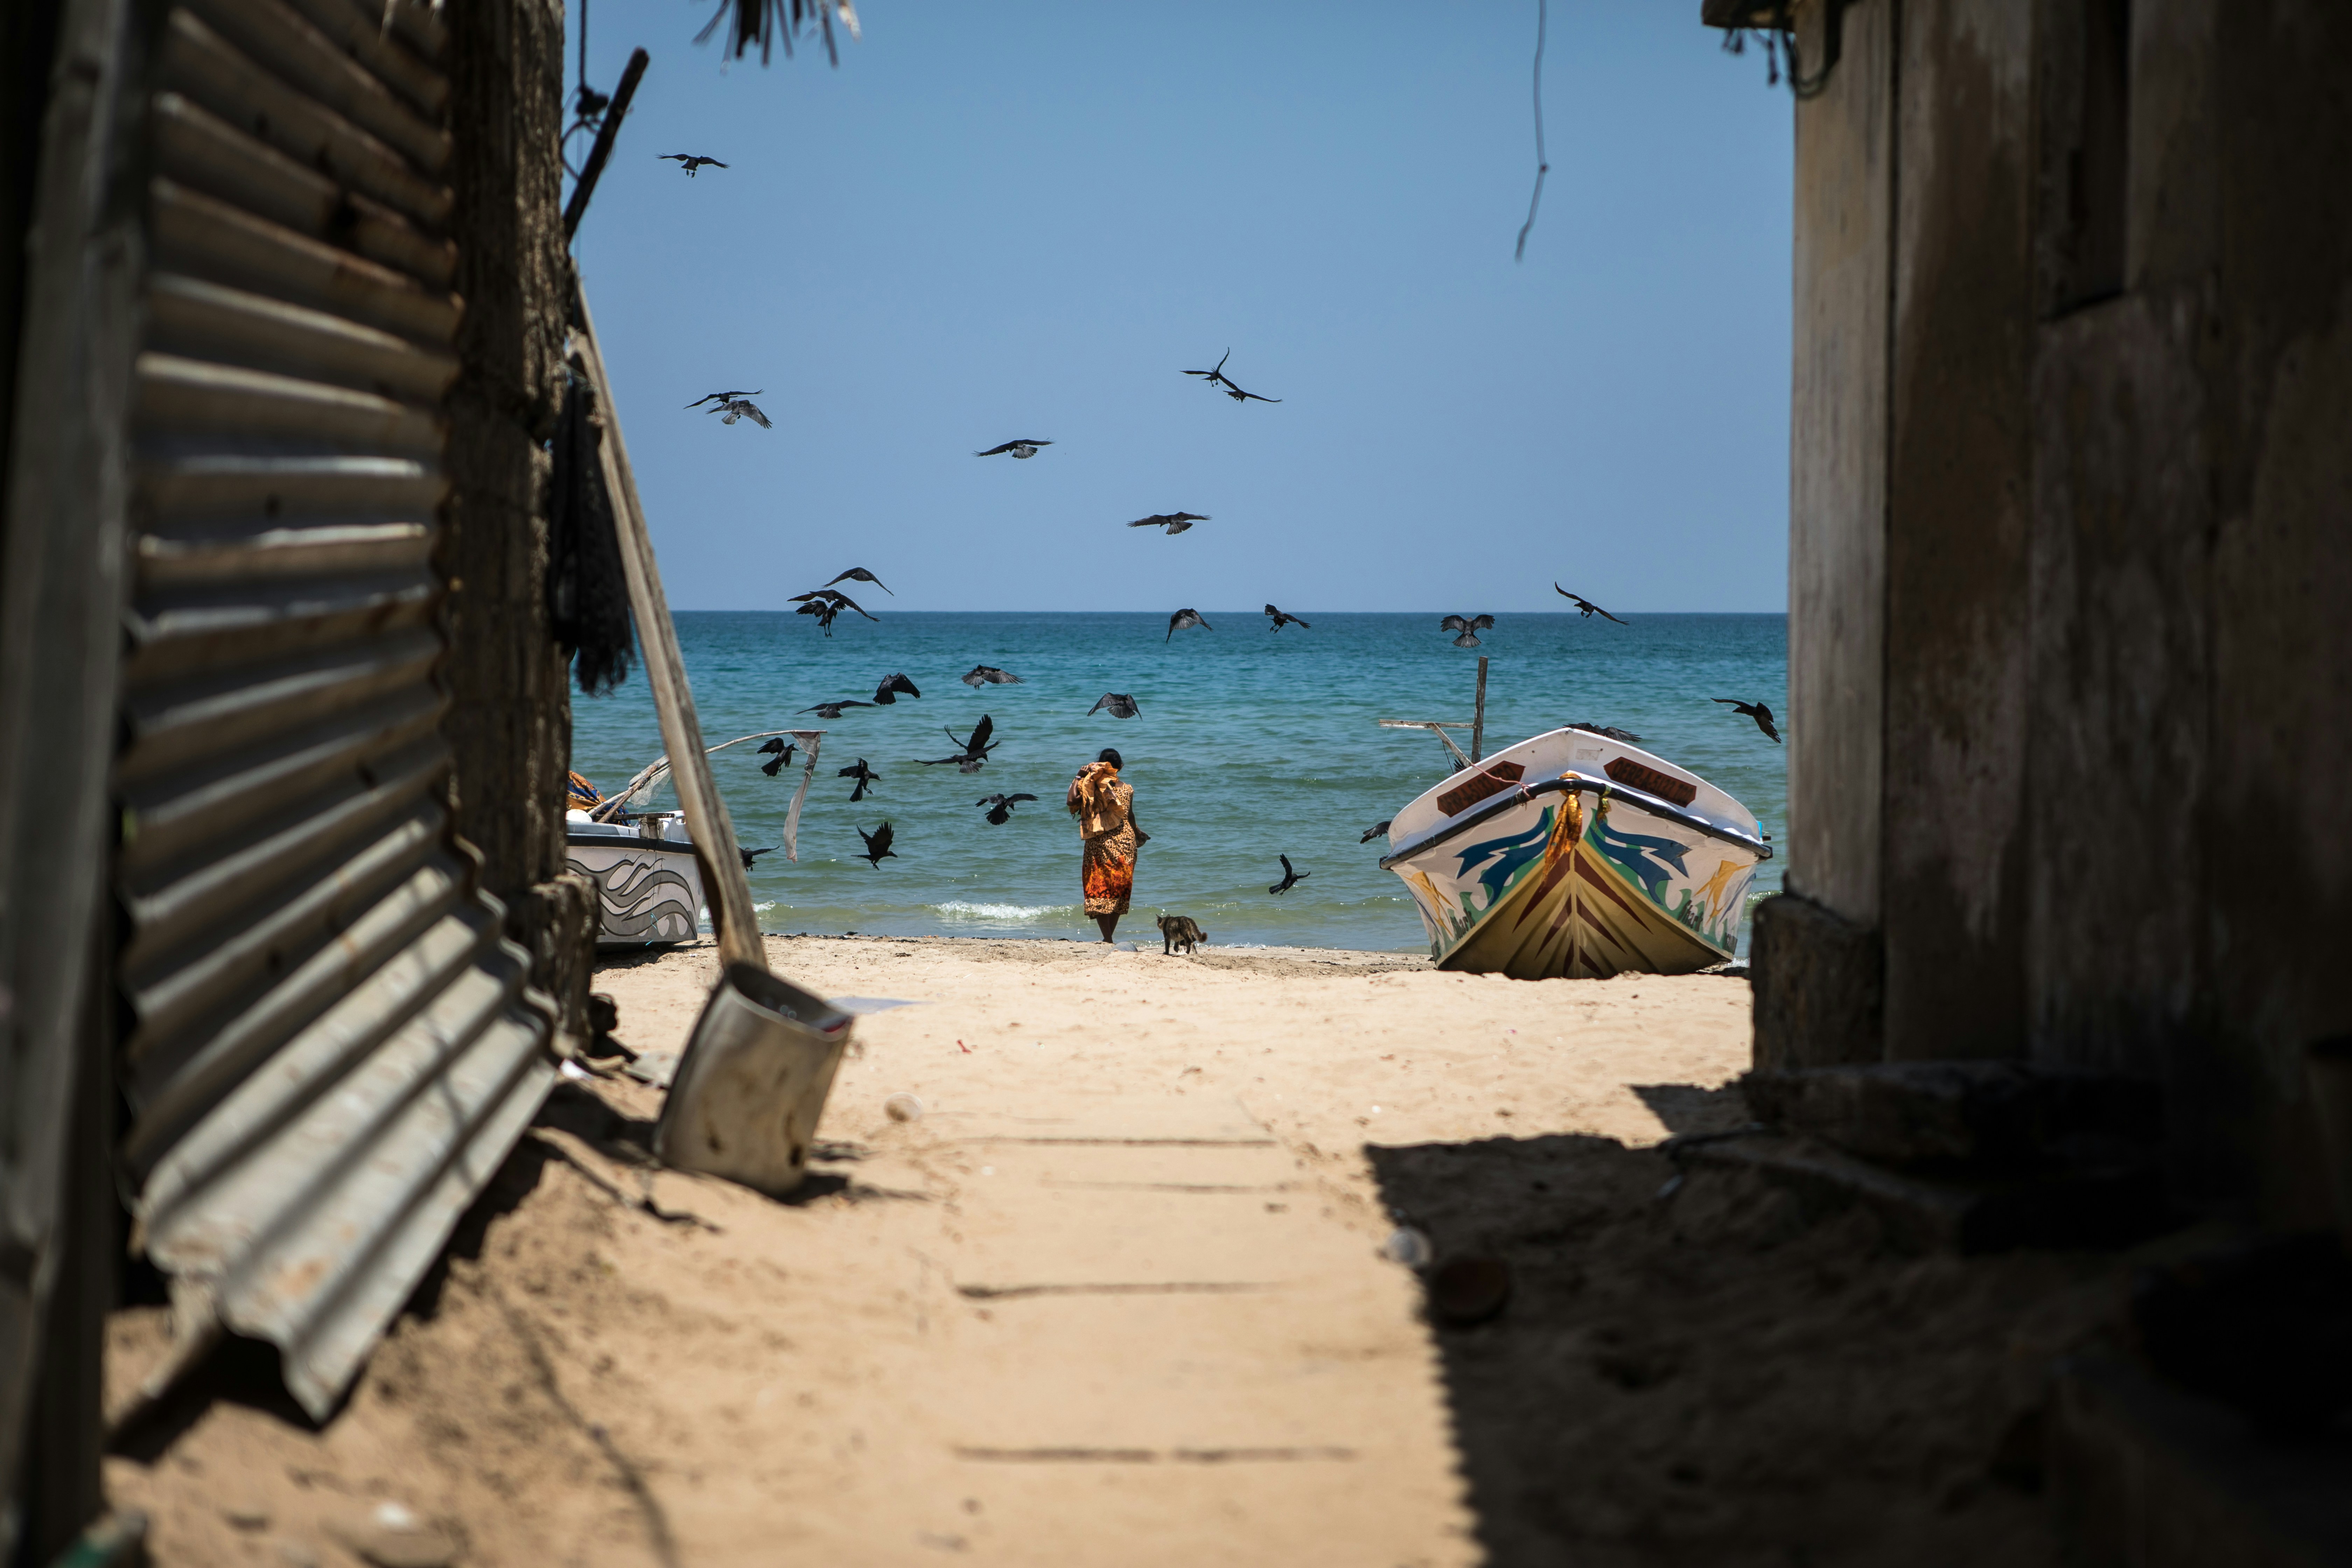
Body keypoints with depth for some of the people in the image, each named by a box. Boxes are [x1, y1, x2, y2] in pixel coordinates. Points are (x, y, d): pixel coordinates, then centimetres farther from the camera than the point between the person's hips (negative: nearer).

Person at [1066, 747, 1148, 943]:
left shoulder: (1092, 789, -9)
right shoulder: (1128, 789, 3)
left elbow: (1072, 801, -24)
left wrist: (1078, 778, -10)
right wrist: (1137, 834, 35)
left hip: (1101, 845, -3)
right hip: (1126, 842, 4)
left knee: (1099, 889, 1)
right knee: (1119, 890, 14)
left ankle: (1108, 939, -8)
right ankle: (1110, 936, 18)